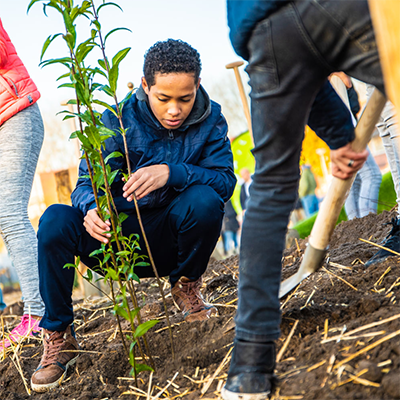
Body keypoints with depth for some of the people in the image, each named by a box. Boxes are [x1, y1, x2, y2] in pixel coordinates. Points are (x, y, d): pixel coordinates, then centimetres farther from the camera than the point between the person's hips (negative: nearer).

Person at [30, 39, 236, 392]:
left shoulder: (210, 120, -7)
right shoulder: (118, 121, -10)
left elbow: (225, 180, -17)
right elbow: (86, 184, -14)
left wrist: (171, 173, -36)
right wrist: (91, 209, -39)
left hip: (170, 242, 0)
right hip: (119, 238, 0)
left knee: (205, 200, -31)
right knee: (56, 221, -27)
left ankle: (187, 286, -1)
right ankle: (58, 337, -11)